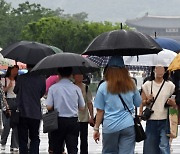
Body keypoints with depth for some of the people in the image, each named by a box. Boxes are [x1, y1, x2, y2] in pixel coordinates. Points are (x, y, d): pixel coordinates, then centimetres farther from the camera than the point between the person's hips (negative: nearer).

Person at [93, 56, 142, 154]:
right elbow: (139, 103, 16)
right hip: (128, 126, 1)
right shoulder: (131, 86, 5)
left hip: (110, 127, -1)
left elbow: (100, 111, 0)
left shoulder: (103, 87, -2)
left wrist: (96, 128, 7)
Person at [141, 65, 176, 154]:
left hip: (165, 121, -1)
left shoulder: (170, 85, 3)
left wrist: (172, 103, -13)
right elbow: (142, 102, 9)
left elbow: (175, 103, 10)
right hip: (151, 121, 1)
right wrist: (148, 101, -12)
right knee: (150, 147, 4)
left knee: (164, 146, -11)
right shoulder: (147, 85, 4)